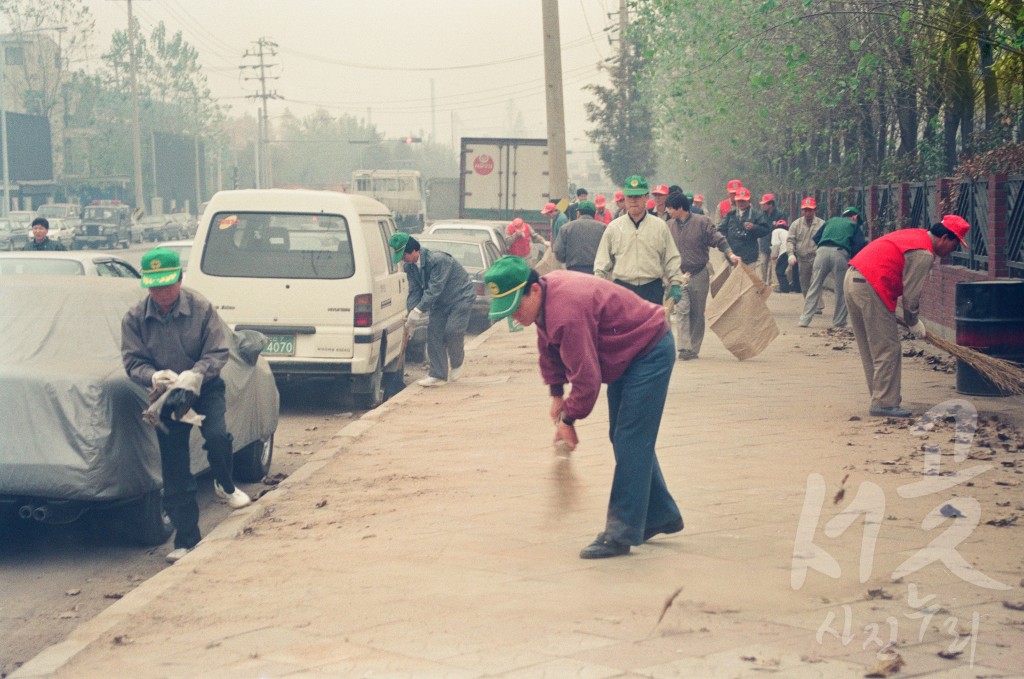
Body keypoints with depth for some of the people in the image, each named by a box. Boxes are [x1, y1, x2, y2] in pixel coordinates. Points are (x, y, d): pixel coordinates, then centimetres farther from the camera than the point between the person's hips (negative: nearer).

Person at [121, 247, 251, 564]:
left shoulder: (201, 308, -12)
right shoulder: (135, 318, -8)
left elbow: (217, 353, -11)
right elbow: (133, 362, -7)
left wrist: (195, 374, -30)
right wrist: (153, 376, -29)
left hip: (205, 389, -1)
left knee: (217, 436, -27)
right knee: (174, 472, 1)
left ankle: (226, 486, 7)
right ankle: (186, 540, 10)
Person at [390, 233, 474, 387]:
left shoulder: (437, 259, -31)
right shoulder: (410, 266, -5)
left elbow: (434, 289, -34)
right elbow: (414, 291, -4)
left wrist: (417, 312, -35)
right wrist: (411, 317, -17)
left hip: (460, 297, -8)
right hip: (440, 302, 8)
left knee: (452, 331, -18)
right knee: (433, 332, -5)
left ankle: (457, 363, 11)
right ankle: (438, 375, -2)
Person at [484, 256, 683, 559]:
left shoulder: (566, 312, -35)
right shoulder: (544, 299, -4)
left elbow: (586, 378, -32)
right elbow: (549, 349, 13)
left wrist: (568, 419, -19)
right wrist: (556, 394, 10)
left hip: (650, 352, -11)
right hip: (628, 355, 11)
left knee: (631, 442, -13)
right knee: (624, 438, 16)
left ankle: (622, 532, -11)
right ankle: (660, 515, 27)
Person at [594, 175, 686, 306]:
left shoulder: (660, 226, 7)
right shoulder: (614, 227, 7)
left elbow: (671, 258, 11)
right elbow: (602, 262, 10)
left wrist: (675, 284, 3)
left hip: (653, 290, 0)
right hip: (622, 289, 0)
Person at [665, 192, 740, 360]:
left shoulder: (702, 222, -3)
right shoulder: (669, 226, 8)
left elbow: (718, 240, -4)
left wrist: (730, 255, -17)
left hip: (699, 275, -1)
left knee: (697, 314, 6)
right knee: (681, 310, -14)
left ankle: (694, 349, 16)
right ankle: (683, 348, -18)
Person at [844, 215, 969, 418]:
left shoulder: (915, 235, 20)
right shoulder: (924, 253, -11)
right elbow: (911, 292, -10)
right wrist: (914, 323, 4)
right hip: (870, 287, -10)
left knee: (870, 348, 16)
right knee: (887, 349, -4)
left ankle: (881, 397, 23)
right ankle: (884, 403, -2)